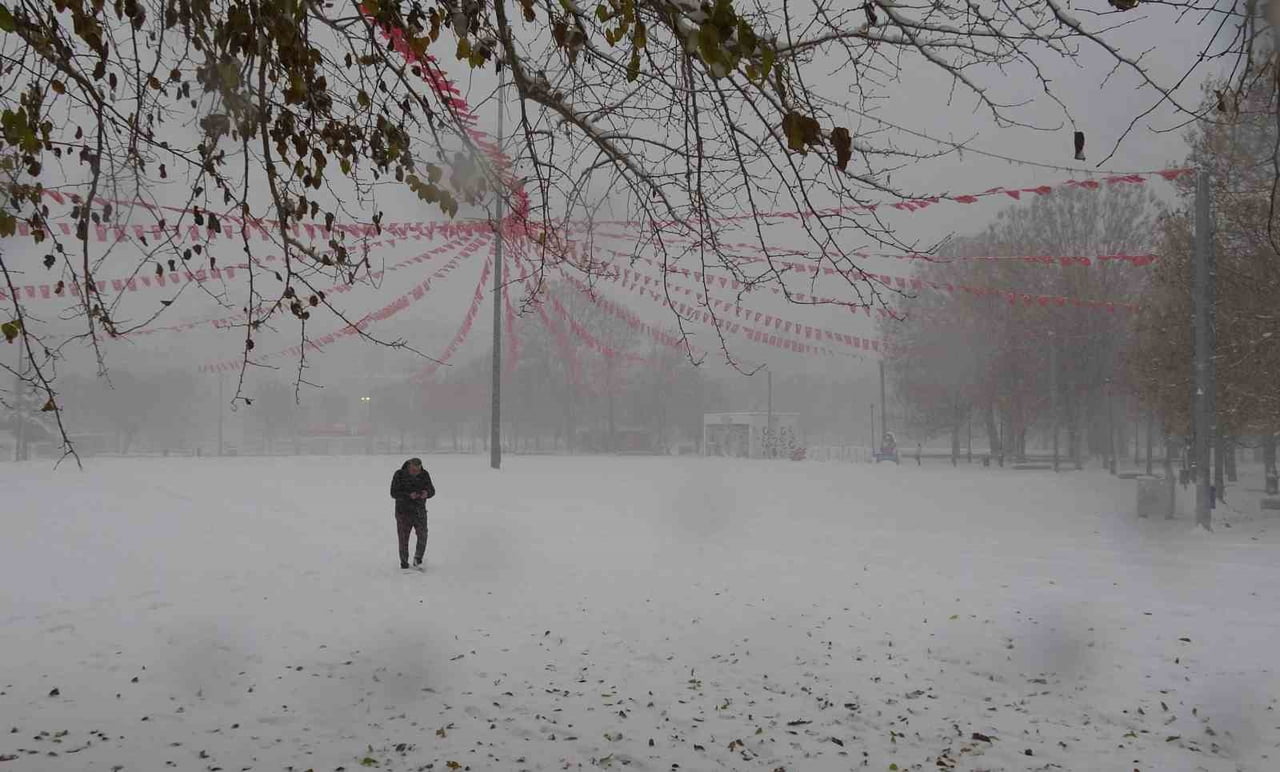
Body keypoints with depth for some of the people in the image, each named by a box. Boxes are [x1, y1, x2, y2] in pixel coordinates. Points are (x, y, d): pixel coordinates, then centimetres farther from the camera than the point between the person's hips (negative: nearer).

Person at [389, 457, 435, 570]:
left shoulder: (424, 474, -4)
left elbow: (432, 491, -2)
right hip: (403, 511, -2)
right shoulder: (399, 475, -12)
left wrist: (427, 493, -26)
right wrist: (409, 495, -31)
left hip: (419, 510, 2)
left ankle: (417, 560, 1)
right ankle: (404, 563, 20)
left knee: (422, 535, -13)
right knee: (403, 539, 4)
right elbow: (394, 493, -16)